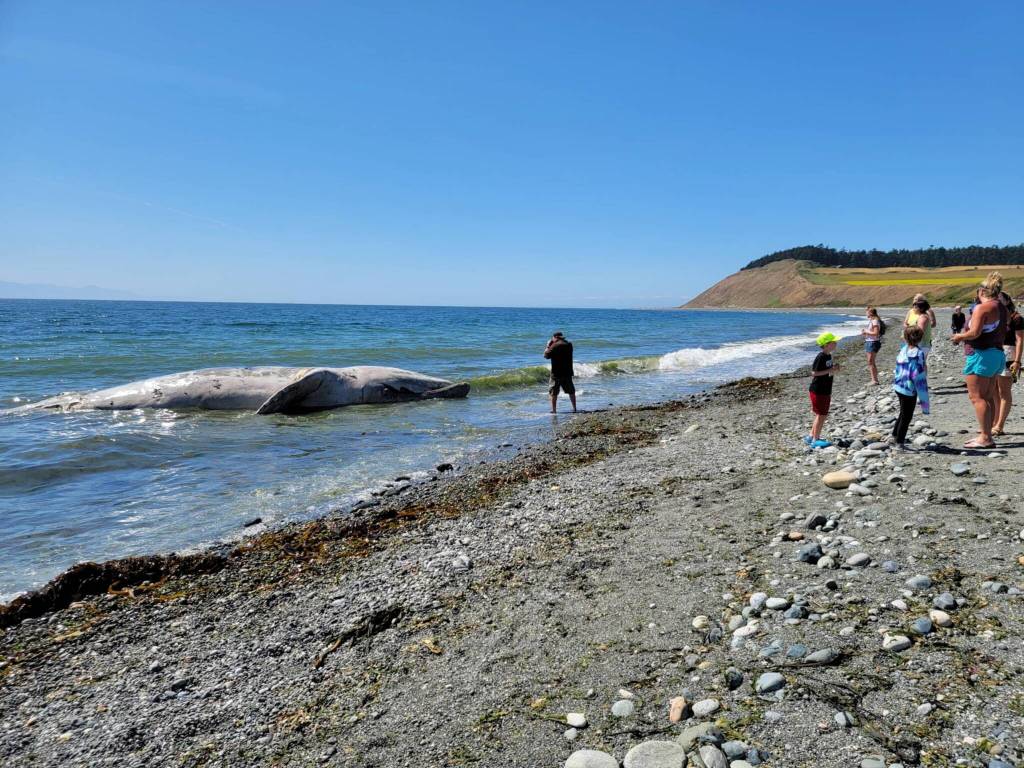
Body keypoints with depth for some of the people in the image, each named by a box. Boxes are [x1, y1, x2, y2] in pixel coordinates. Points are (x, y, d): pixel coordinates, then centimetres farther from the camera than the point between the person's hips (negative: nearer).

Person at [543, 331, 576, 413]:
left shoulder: (554, 345, -15)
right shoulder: (569, 344, 6)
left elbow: (546, 356, -11)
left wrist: (548, 345, 0)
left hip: (556, 373, -6)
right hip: (568, 372, 6)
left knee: (553, 392, 3)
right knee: (571, 391, 16)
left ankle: (554, 410, 2)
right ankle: (574, 408, 19)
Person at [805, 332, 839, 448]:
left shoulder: (828, 356, 9)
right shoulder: (820, 357, -19)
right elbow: (814, 373, -22)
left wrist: (834, 368, 2)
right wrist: (830, 370, -22)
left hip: (826, 391, 10)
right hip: (818, 391, -10)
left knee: (823, 415, 15)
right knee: (821, 415, -3)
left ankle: (811, 437, 26)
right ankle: (815, 440, 6)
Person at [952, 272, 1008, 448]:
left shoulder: (982, 308, -15)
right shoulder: (1003, 309, 12)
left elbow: (974, 333, -23)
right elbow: (1002, 334, 17)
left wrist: (959, 336, -5)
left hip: (981, 355, -9)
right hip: (998, 354, 9)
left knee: (976, 396, -7)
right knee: (988, 397, 13)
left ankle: (985, 438, -8)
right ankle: (986, 435, 19)